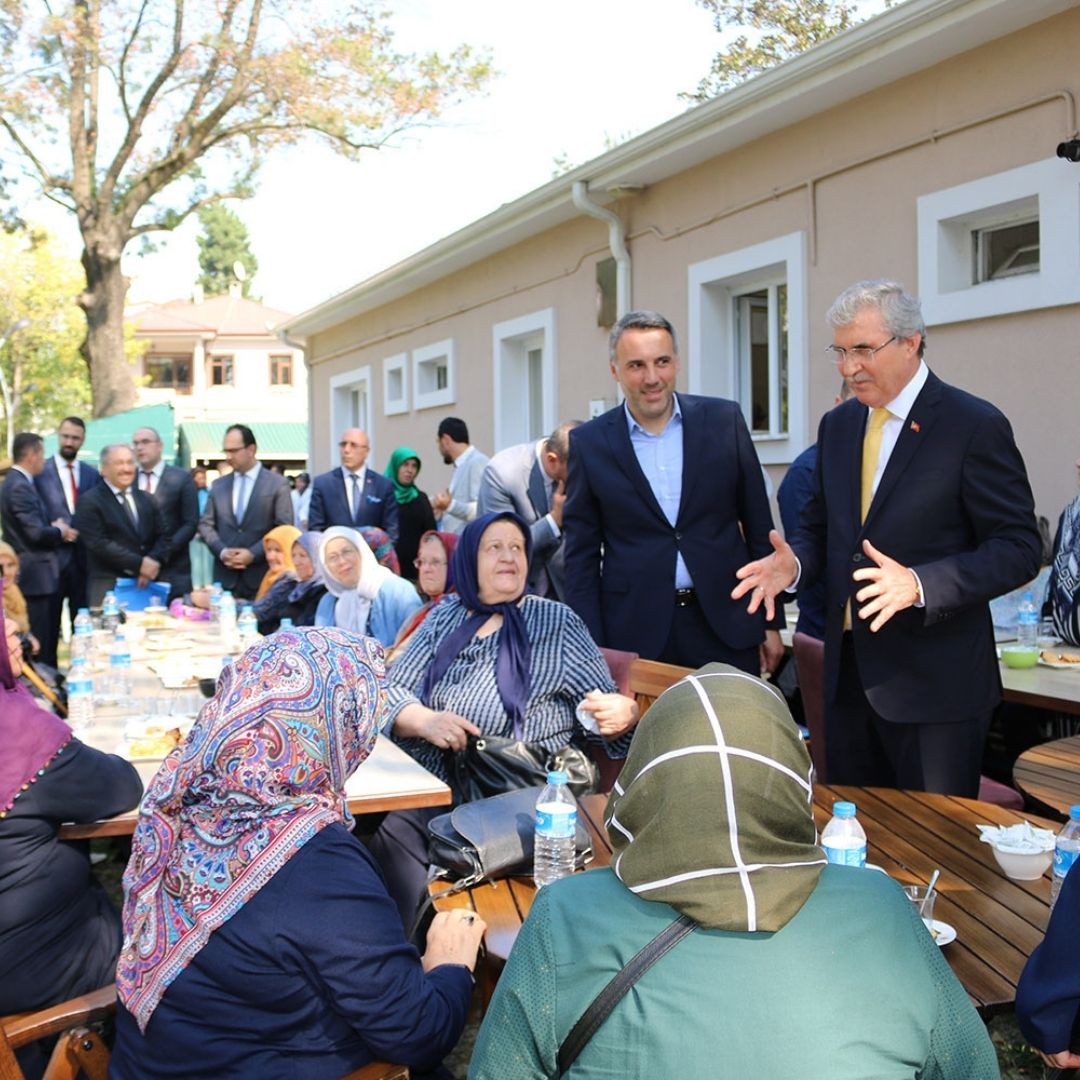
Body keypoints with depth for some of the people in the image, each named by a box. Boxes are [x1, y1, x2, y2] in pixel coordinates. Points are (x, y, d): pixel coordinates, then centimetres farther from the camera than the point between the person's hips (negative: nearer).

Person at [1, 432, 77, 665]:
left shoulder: (19, 482, 14)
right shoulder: (19, 486, -18)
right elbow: (36, 532, -22)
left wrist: (56, 529, 1)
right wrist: (59, 531, -4)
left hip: (39, 574, 10)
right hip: (36, 575, -10)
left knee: (47, 639, 15)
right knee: (41, 644, -6)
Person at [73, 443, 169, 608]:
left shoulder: (147, 500, 17)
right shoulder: (90, 502, -2)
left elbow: (162, 537, 13)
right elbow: (98, 543, -12)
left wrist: (154, 561, -9)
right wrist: (139, 563, -16)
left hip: (146, 583, 5)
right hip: (108, 585, -5)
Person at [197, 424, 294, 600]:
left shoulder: (277, 484, 1)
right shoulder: (218, 485, 13)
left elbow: (284, 529, -4)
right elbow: (205, 524, 13)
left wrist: (253, 554, -13)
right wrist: (221, 551, -5)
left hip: (262, 575, -3)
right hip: (225, 574, 3)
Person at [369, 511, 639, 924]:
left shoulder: (555, 623, 5)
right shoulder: (446, 616, 13)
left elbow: (604, 708, 4)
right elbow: (390, 690, 8)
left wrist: (622, 713, -20)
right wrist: (425, 721, -14)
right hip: (429, 784, 4)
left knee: (395, 831, -29)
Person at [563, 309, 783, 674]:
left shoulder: (724, 421, 1)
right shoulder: (589, 443, 0)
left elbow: (758, 527, 6)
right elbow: (581, 556, 3)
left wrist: (771, 622, 6)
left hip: (727, 627, 1)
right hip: (635, 634, -1)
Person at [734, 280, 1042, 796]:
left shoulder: (975, 426, -10)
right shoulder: (837, 425, 10)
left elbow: (1018, 549, -13)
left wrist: (919, 583, -27)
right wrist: (794, 563, -4)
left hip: (935, 680, -6)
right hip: (849, 669, 6)